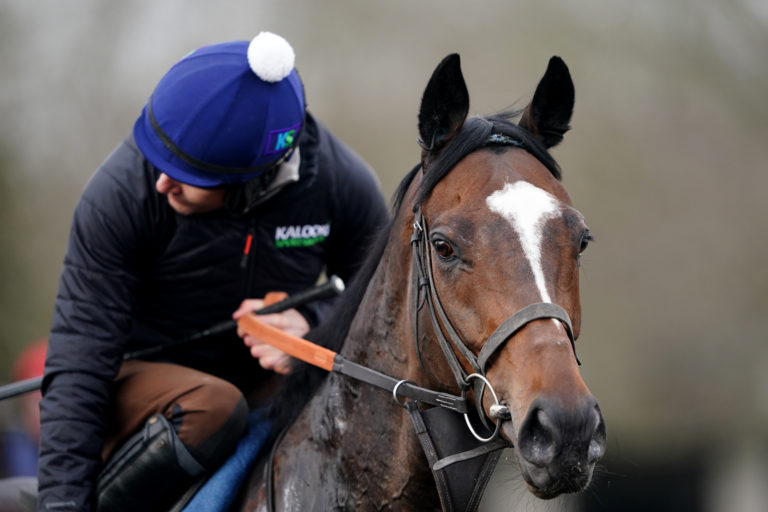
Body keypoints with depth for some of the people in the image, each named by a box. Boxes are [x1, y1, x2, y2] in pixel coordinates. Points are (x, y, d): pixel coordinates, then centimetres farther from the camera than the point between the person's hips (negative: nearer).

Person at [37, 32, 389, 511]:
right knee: (213, 409, -36)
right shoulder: (121, 192, -25)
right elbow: (80, 354, -23)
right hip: (140, 376, -4)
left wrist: (313, 322, -23)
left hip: (265, 380, 4)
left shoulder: (344, 184, -18)